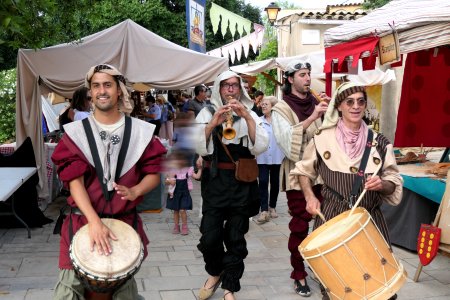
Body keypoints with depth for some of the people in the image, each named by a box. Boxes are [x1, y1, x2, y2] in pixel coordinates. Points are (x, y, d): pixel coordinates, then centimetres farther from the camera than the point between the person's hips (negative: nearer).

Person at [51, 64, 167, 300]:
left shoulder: (140, 131, 1)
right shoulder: (76, 132, -3)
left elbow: (154, 173, 4)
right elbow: (74, 180, -11)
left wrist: (134, 191, -18)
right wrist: (94, 221, -24)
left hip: (125, 221, 1)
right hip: (83, 220, -1)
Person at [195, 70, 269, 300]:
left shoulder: (250, 114, 7)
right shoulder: (207, 113, 5)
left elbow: (261, 147, -8)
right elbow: (198, 147, -8)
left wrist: (247, 117, -18)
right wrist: (213, 123, -20)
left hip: (242, 183, 1)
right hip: (215, 181, -1)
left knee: (235, 238, 6)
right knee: (210, 237, -5)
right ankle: (214, 273, 24)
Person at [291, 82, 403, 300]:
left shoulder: (380, 143, 1)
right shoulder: (322, 139, -2)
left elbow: (395, 183, 6)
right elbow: (303, 171, 12)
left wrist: (381, 184, -16)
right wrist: (310, 197, -2)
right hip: (331, 217, -1)